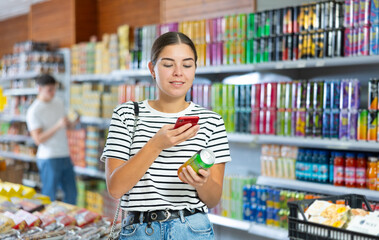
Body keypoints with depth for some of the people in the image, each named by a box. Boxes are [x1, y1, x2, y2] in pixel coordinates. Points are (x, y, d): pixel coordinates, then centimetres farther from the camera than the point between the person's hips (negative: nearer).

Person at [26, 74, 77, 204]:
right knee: (49, 197, 0)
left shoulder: (58, 103, 10)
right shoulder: (33, 111, -11)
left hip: (65, 156, 7)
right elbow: (38, 139, -17)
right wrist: (58, 126, -26)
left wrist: (71, 123, 2)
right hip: (49, 159, -7)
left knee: (71, 193, 11)